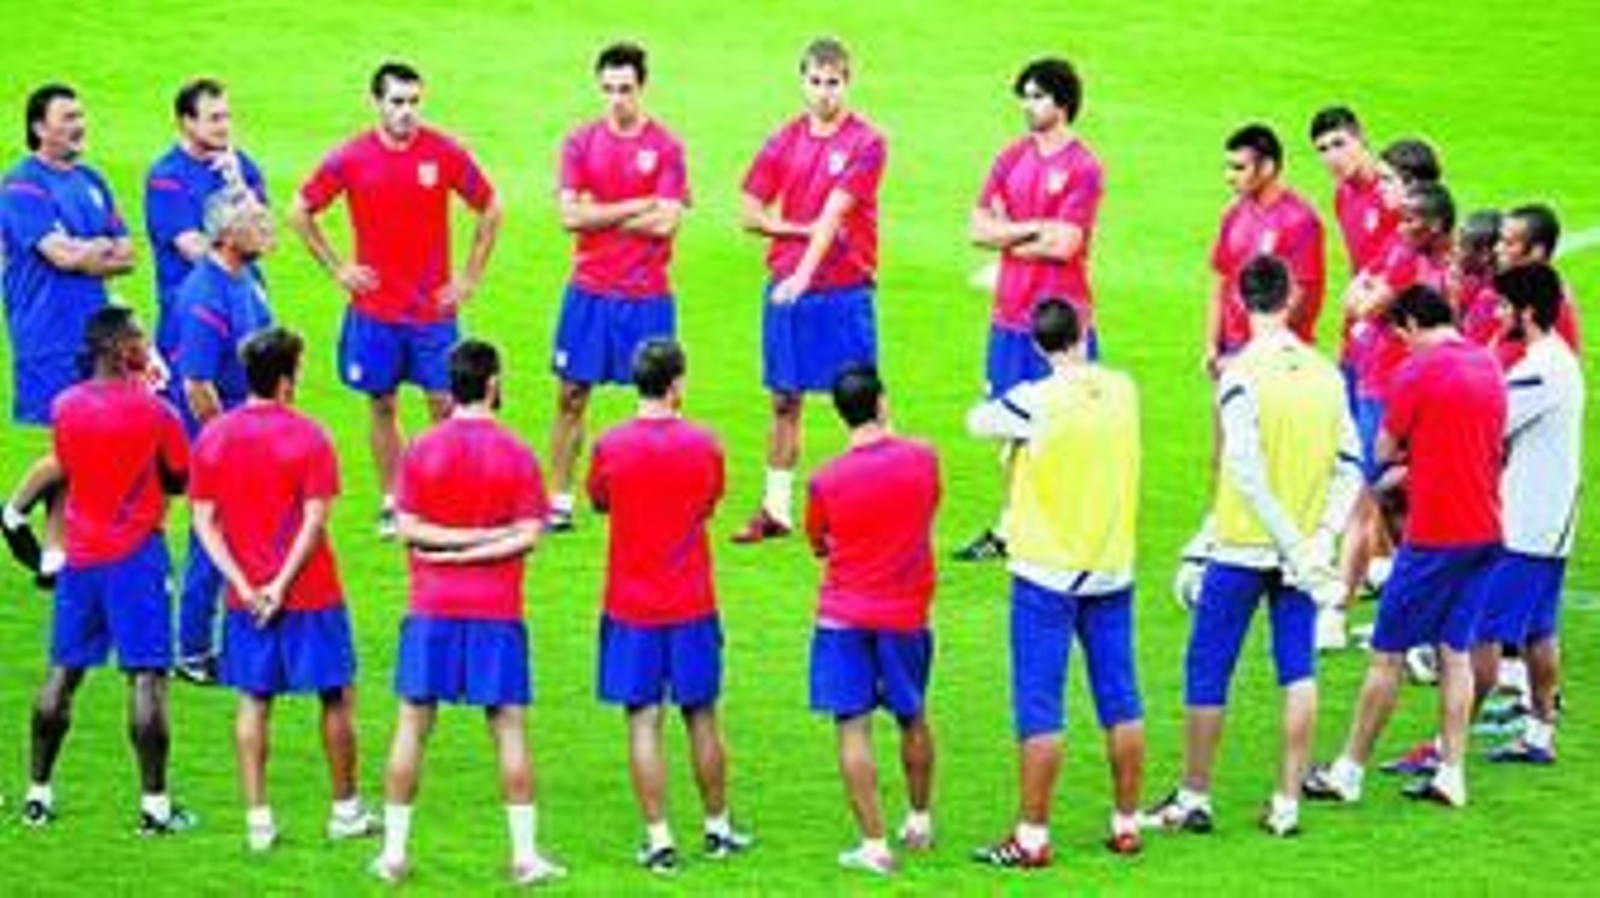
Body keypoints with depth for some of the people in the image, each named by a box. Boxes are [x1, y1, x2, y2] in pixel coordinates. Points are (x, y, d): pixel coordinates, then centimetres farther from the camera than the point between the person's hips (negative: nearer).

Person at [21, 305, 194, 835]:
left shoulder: (65, 408, 1)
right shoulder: (152, 410, -12)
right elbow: (180, 480, -1)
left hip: (80, 556, 5)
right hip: (136, 554, -5)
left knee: (64, 672, 12)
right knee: (146, 676, -3)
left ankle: (38, 795, 15)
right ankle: (154, 804, -4)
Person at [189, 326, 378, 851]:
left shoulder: (213, 437, 1)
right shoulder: (307, 437, -11)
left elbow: (204, 519, -2)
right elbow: (315, 519, -16)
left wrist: (243, 584, -6)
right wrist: (282, 584, -13)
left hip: (246, 597, 4)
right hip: (310, 593, -3)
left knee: (253, 704, 10)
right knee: (337, 698, 11)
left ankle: (258, 820, 7)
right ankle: (345, 811, 19)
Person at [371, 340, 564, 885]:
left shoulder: (421, 451, -1)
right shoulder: (515, 454, -4)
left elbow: (408, 530, -5)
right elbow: (528, 535, -9)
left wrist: (451, 543, -4)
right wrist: (483, 544, -7)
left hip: (432, 611, 1)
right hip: (496, 613, -1)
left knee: (412, 726, 7)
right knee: (509, 728, 4)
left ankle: (394, 851, 8)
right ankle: (525, 854, 4)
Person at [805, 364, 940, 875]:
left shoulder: (826, 481, -11)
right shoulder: (922, 459, -7)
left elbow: (819, 546, 5)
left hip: (843, 618, -3)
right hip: (906, 615, 3)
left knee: (853, 728, -2)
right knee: (912, 719, 21)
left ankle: (875, 845, -7)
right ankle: (920, 822, 37)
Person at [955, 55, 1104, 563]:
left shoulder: (1083, 168, -9)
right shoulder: (1012, 160, 10)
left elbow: (1064, 245, -16)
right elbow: (979, 229, 4)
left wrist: (1009, 237, -3)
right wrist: (1035, 228, -10)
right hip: (1010, 316, 6)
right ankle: (1009, 529, 22)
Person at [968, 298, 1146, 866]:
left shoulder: (1036, 401, -17)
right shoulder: (1122, 389, -1)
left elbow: (977, 421, -1)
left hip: (1048, 574, -5)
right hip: (1113, 570, 5)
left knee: (1039, 710, -1)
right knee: (1120, 702, 12)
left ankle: (1032, 838, 1)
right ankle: (1127, 825, 19)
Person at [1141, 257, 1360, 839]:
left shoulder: (1242, 375, -14)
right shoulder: (1325, 374, 2)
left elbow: (1246, 470, -20)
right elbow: (1350, 467, 4)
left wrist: (1294, 545, -16)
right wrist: (1320, 540, 1)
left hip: (1244, 549, -4)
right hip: (1302, 547, 4)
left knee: (1207, 672, 7)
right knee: (1297, 672, 8)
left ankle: (1193, 798, 13)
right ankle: (1287, 803, 8)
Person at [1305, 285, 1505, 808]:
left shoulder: (1418, 371, -13)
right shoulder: (1488, 366, 9)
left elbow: (1384, 451, -7)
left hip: (1434, 535, -7)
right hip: (1485, 530, 7)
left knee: (1388, 654, 1)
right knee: (1455, 652, 11)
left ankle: (1349, 771, 7)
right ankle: (1451, 774, 8)